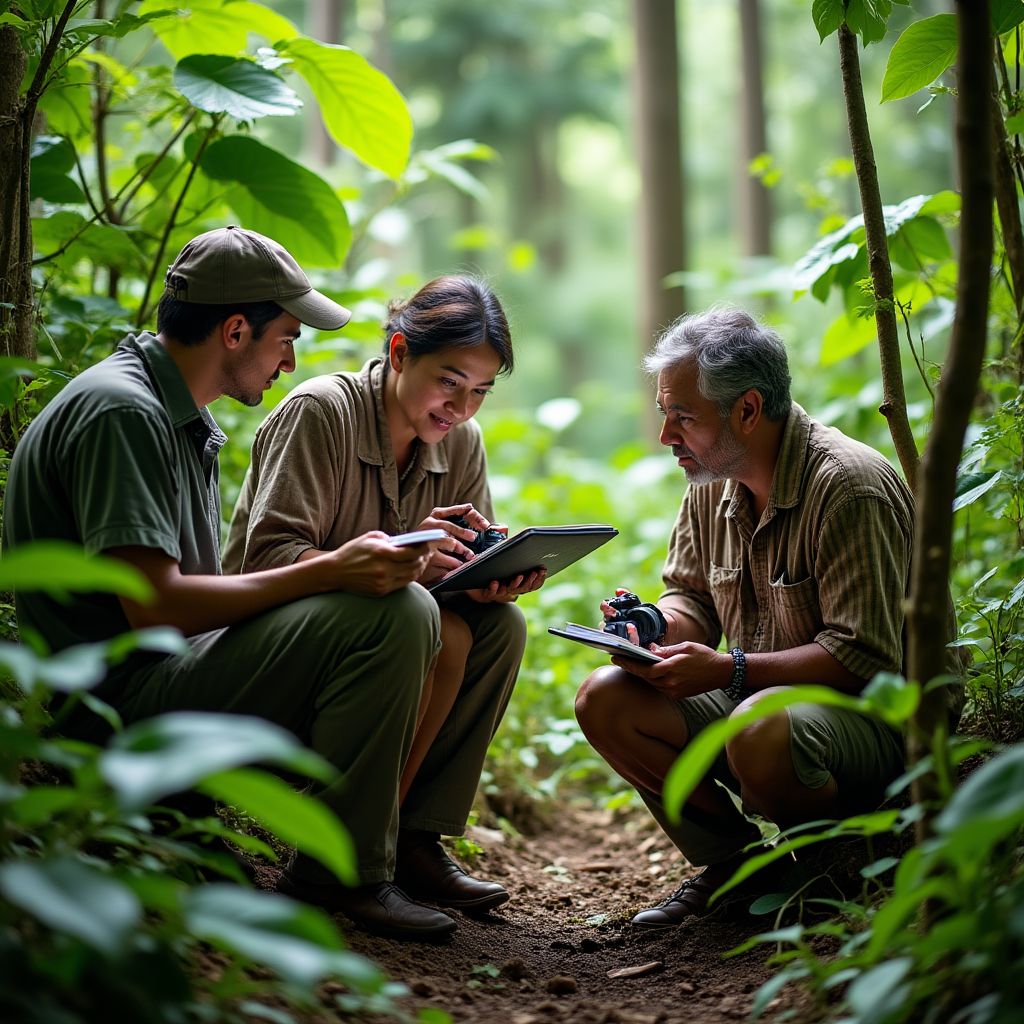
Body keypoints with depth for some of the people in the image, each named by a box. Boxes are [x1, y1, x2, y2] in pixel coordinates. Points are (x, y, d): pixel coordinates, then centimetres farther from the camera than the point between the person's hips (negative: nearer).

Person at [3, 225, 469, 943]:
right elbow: (156, 604, -24)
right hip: (119, 701, -10)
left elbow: (203, 590, 12)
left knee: (411, 613, 9)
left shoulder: (184, 419, 16)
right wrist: (330, 571, -23)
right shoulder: (120, 411, -16)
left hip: (172, 670, 10)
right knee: (390, 615, -21)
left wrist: (351, 564, 1)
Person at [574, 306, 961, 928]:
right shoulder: (713, 481, 5)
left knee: (763, 730, -39)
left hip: (877, 719, -8)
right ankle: (735, 858, -1)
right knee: (606, 701, -9)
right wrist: (655, 628, -8)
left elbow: (864, 657, -25)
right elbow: (691, 596, 16)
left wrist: (729, 670, -28)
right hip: (759, 697, 8)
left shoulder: (848, 486, -21)